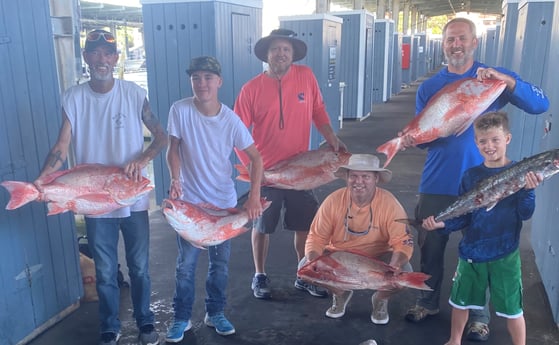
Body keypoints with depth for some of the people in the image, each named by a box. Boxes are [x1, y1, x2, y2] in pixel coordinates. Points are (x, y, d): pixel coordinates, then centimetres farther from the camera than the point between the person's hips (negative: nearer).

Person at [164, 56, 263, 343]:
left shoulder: (230, 119, -11)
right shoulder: (180, 110, -13)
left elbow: (256, 158, -6)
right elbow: (173, 149, -3)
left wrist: (254, 196, -16)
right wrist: (175, 180, -20)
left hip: (224, 202, 1)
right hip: (189, 201, -1)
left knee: (220, 263, 12)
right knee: (186, 263, 5)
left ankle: (215, 313, 32)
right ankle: (181, 318, 25)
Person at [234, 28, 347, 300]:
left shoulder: (306, 76, -3)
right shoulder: (252, 89, -9)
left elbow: (318, 110, 8)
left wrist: (331, 138, -4)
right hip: (266, 171, -2)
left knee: (306, 225, 12)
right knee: (262, 226, 12)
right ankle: (259, 276, 32)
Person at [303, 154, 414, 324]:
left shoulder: (389, 203, -21)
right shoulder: (333, 201, -17)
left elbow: (403, 241, -21)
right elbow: (316, 237, -13)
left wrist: (393, 269, -41)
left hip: (378, 258, -1)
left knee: (403, 272, -29)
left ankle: (381, 299, 9)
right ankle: (340, 293, 13)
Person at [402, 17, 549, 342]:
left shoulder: (496, 77, 0)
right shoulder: (429, 86, 4)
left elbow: (541, 105, -11)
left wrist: (505, 80, -25)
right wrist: (412, 139, -20)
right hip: (437, 184, 2)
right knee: (430, 248, 12)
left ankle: (479, 315, 28)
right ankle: (428, 302, 34)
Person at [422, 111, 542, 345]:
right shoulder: (471, 176, 0)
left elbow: (525, 214, -13)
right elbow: (463, 216, 2)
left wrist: (528, 190, -30)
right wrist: (443, 224, -15)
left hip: (504, 255, -3)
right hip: (470, 252, 4)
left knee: (512, 308, 8)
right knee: (461, 300, 18)